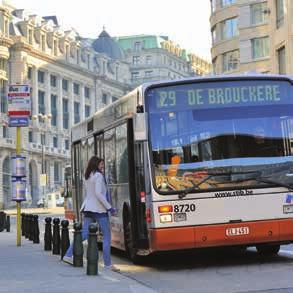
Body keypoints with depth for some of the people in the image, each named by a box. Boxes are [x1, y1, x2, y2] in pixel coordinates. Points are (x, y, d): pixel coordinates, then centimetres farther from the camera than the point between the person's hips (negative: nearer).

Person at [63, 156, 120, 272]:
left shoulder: (86, 177, 14)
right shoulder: (98, 176, -10)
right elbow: (98, 193, -19)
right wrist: (109, 207, -17)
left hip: (88, 208, 8)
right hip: (99, 209, -8)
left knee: (84, 234, 10)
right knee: (107, 236, -1)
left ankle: (68, 255, 4)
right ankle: (108, 264, -2)